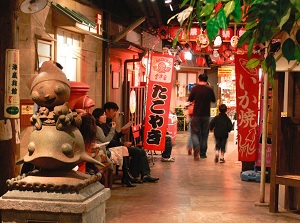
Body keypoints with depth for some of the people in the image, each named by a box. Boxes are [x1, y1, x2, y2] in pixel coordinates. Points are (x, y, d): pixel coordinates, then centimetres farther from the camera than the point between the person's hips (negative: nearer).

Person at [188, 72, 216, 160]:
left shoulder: (195, 88, -8)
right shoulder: (210, 89, -2)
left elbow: (190, 99, 1)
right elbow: (214, 100, 11)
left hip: (196, 114, -2)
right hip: (206, 115, 2)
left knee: (195, 132, 6)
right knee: (204, 134, 12)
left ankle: (196, 147, -21)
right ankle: (203, 153, 13)